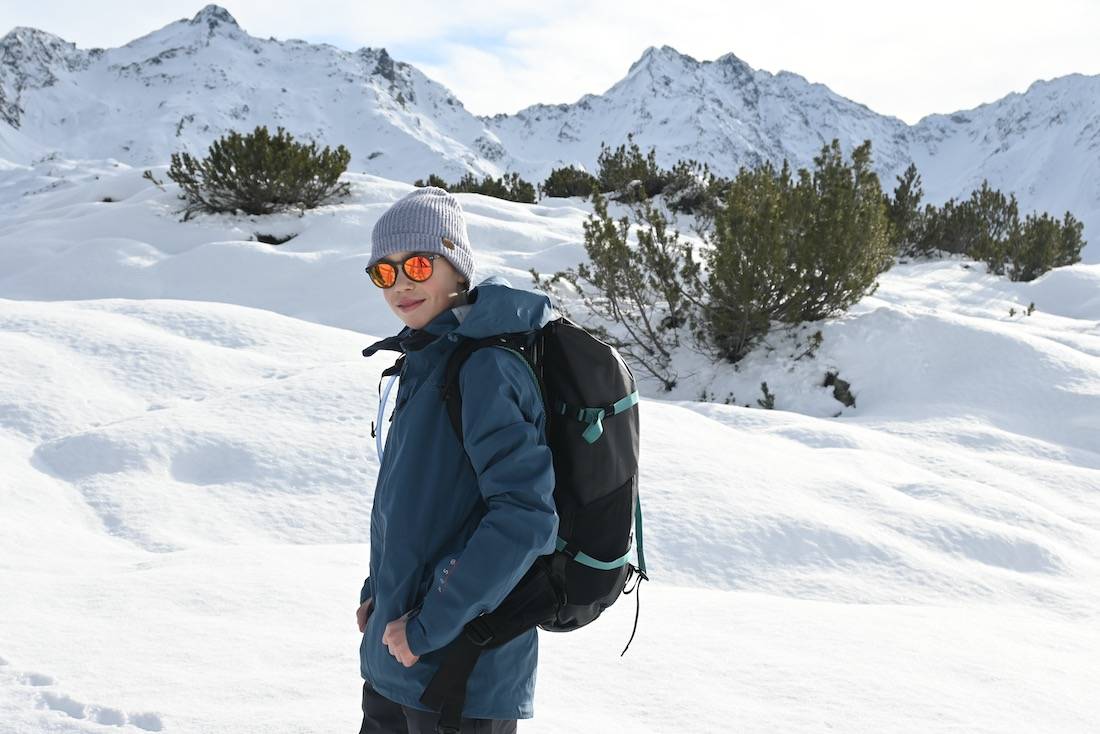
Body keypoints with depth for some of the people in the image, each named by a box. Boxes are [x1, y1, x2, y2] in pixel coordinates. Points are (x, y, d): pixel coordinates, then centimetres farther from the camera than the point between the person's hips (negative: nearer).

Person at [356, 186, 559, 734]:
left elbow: (525, 516, -26)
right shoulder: (427, 360, 9)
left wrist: (429, 625, -22)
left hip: (460, 666, -8)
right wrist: (379, 590, 11)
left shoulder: (486, 365, -19)